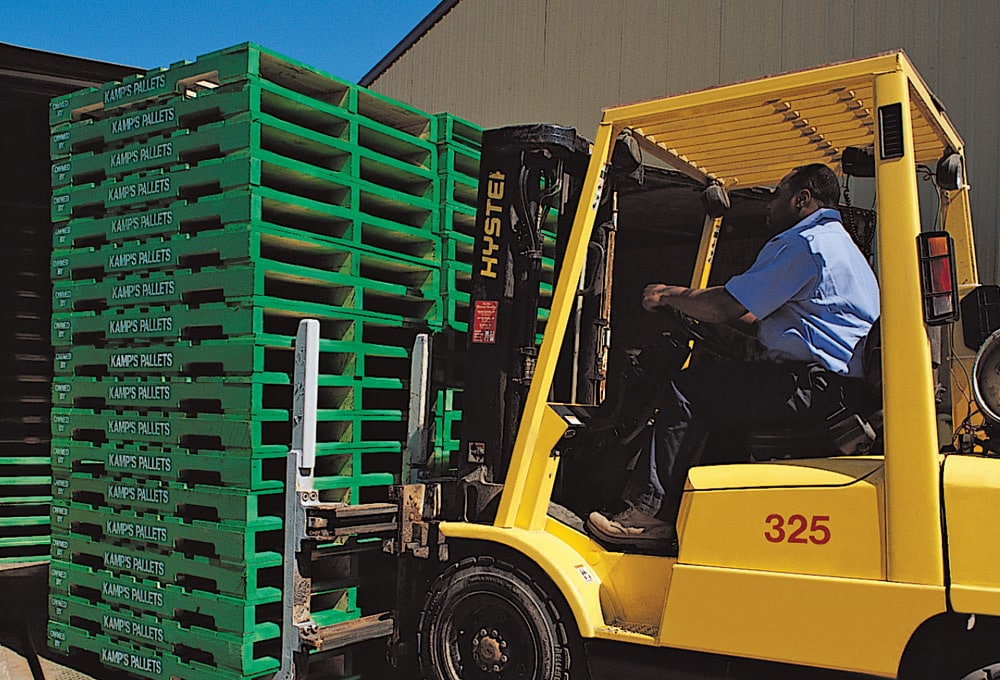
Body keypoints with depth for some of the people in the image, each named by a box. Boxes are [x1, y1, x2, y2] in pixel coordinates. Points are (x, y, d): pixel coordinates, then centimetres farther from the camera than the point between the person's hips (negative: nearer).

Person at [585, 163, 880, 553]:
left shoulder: (801, 243, -8)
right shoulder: (839, 244, 27)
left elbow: (727, 306, -13)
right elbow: (763, 319, 26)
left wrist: (669, 296, 5)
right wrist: (689, 300, 25)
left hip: (818, 387, -11)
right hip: (844, 386, 11)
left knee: (690, 389, -10)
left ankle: (648, 513, -10)